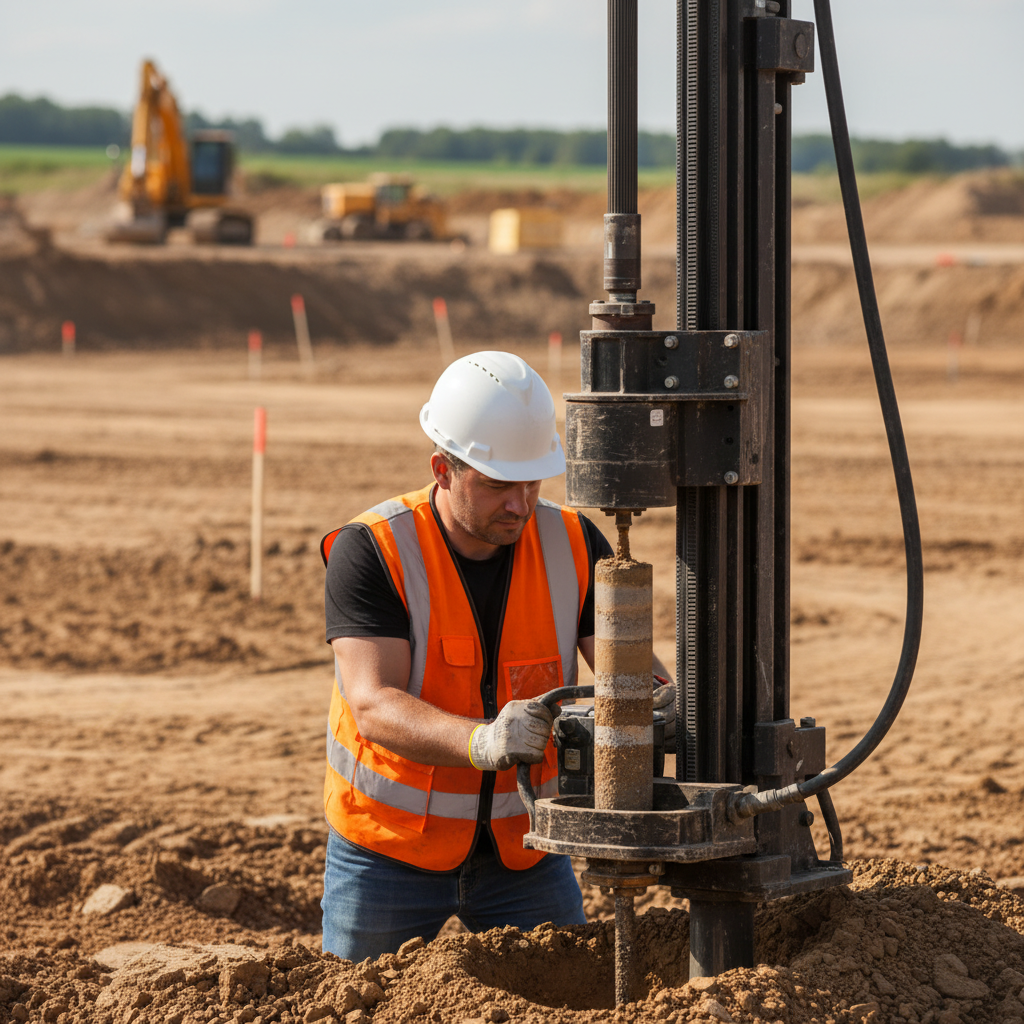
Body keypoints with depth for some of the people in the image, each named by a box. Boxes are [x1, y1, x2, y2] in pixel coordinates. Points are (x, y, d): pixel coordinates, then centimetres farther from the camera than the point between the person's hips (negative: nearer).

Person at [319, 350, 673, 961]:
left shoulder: (573, 545, -9)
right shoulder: (371, 552, -21)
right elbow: (375, 707, -30)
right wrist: (482, 741, -49)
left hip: (522, 846, 3)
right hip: (391, 845, -3)